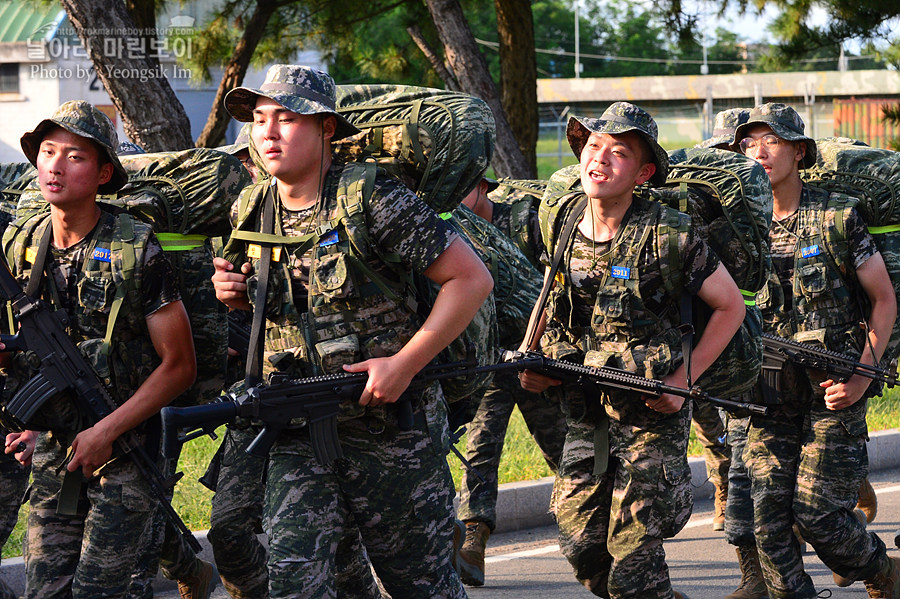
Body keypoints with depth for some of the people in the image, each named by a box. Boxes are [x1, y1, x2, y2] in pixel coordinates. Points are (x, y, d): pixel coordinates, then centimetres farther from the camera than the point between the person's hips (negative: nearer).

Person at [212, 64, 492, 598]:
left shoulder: (372, 200, -14)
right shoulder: (253, 211, 5)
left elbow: (471, 278, -13)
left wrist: (404, 363, -18)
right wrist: (236, 294, 0)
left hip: (391, 428, -4)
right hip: (299, 434, 4)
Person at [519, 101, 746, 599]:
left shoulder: (668, 236, -16)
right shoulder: (560, 222, 0)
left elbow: (730, 306, -7)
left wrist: (682, 381, -13)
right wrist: (530, 355, 5)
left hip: (651, 415, -5)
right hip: (585, 413, 5)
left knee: (632, 556, -6)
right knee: (581, 545, 5)